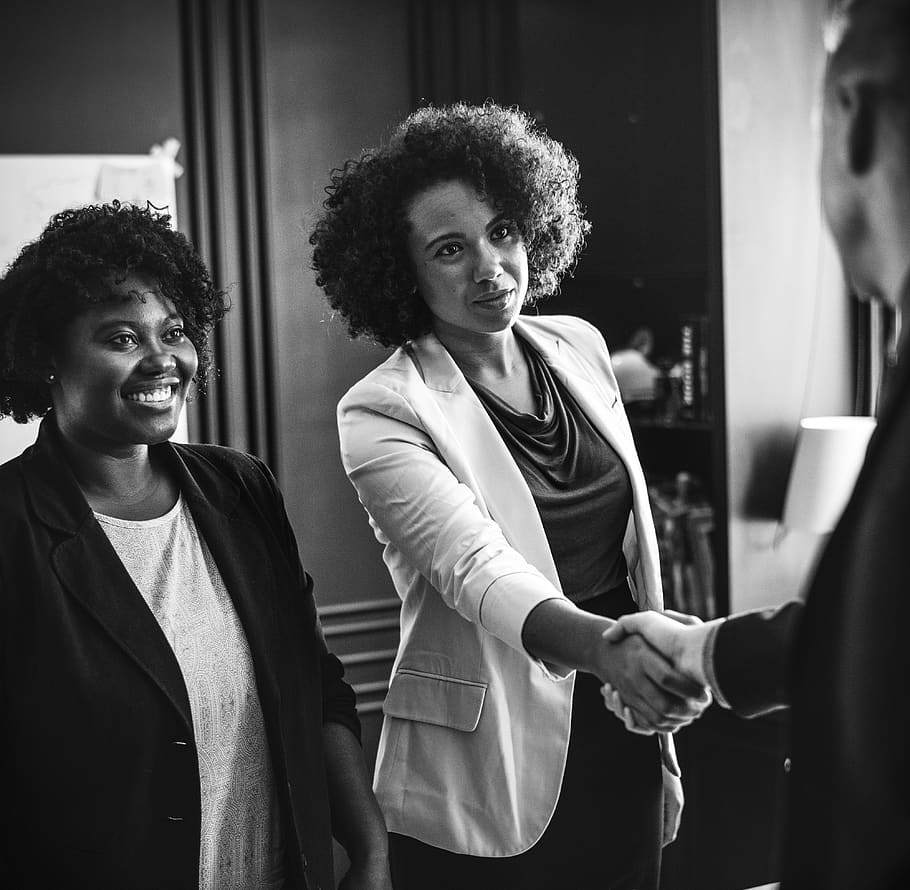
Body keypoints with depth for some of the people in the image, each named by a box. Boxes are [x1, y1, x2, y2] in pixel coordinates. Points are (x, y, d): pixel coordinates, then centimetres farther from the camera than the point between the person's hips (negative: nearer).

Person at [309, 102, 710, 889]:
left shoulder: (580, 348, 4)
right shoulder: (381, 415, -14)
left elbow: (633, 547, 10)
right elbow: (479, 572, -27)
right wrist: (609, 647, -45)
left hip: (623, 761, 5)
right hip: (491, 785, -5)